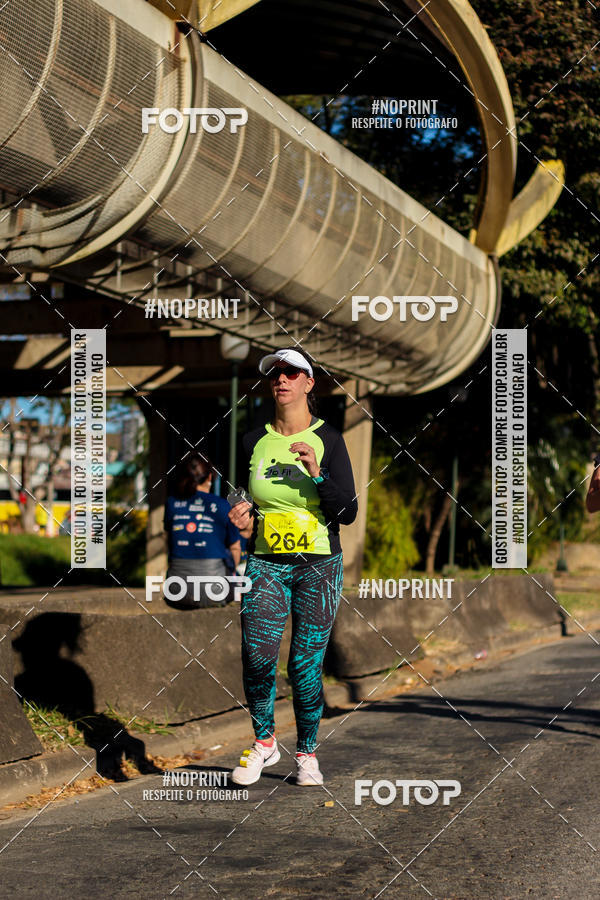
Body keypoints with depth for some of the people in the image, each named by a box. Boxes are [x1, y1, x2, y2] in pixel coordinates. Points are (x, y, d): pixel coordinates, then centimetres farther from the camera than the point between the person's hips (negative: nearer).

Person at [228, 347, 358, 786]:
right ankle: (264, 742, 12)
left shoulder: (329, 439, -2)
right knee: (257, 659, -11)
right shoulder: (254, 441, 6)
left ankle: (307, 754, 17)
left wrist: (317, 472, -21)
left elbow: (348, 512, -7)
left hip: (319, 566, -2)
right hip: (266, 564, 2)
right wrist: (244, 522, -5)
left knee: (306, 664, -2)